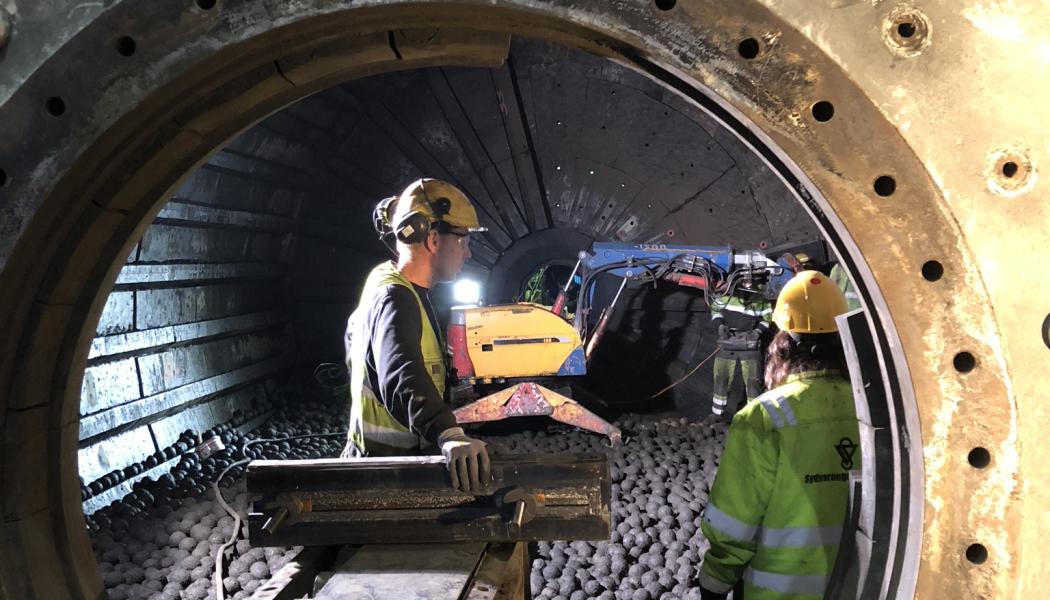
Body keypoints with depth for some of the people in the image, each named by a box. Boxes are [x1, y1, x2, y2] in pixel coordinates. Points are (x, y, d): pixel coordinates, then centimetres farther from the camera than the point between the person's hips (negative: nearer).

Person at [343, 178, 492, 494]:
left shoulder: (387, 286, 9)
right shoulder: (395, 299, -24)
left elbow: (355, 333, 29)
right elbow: (404, 376, -43)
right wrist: (449, 433, -58)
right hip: (387, 466, -10)